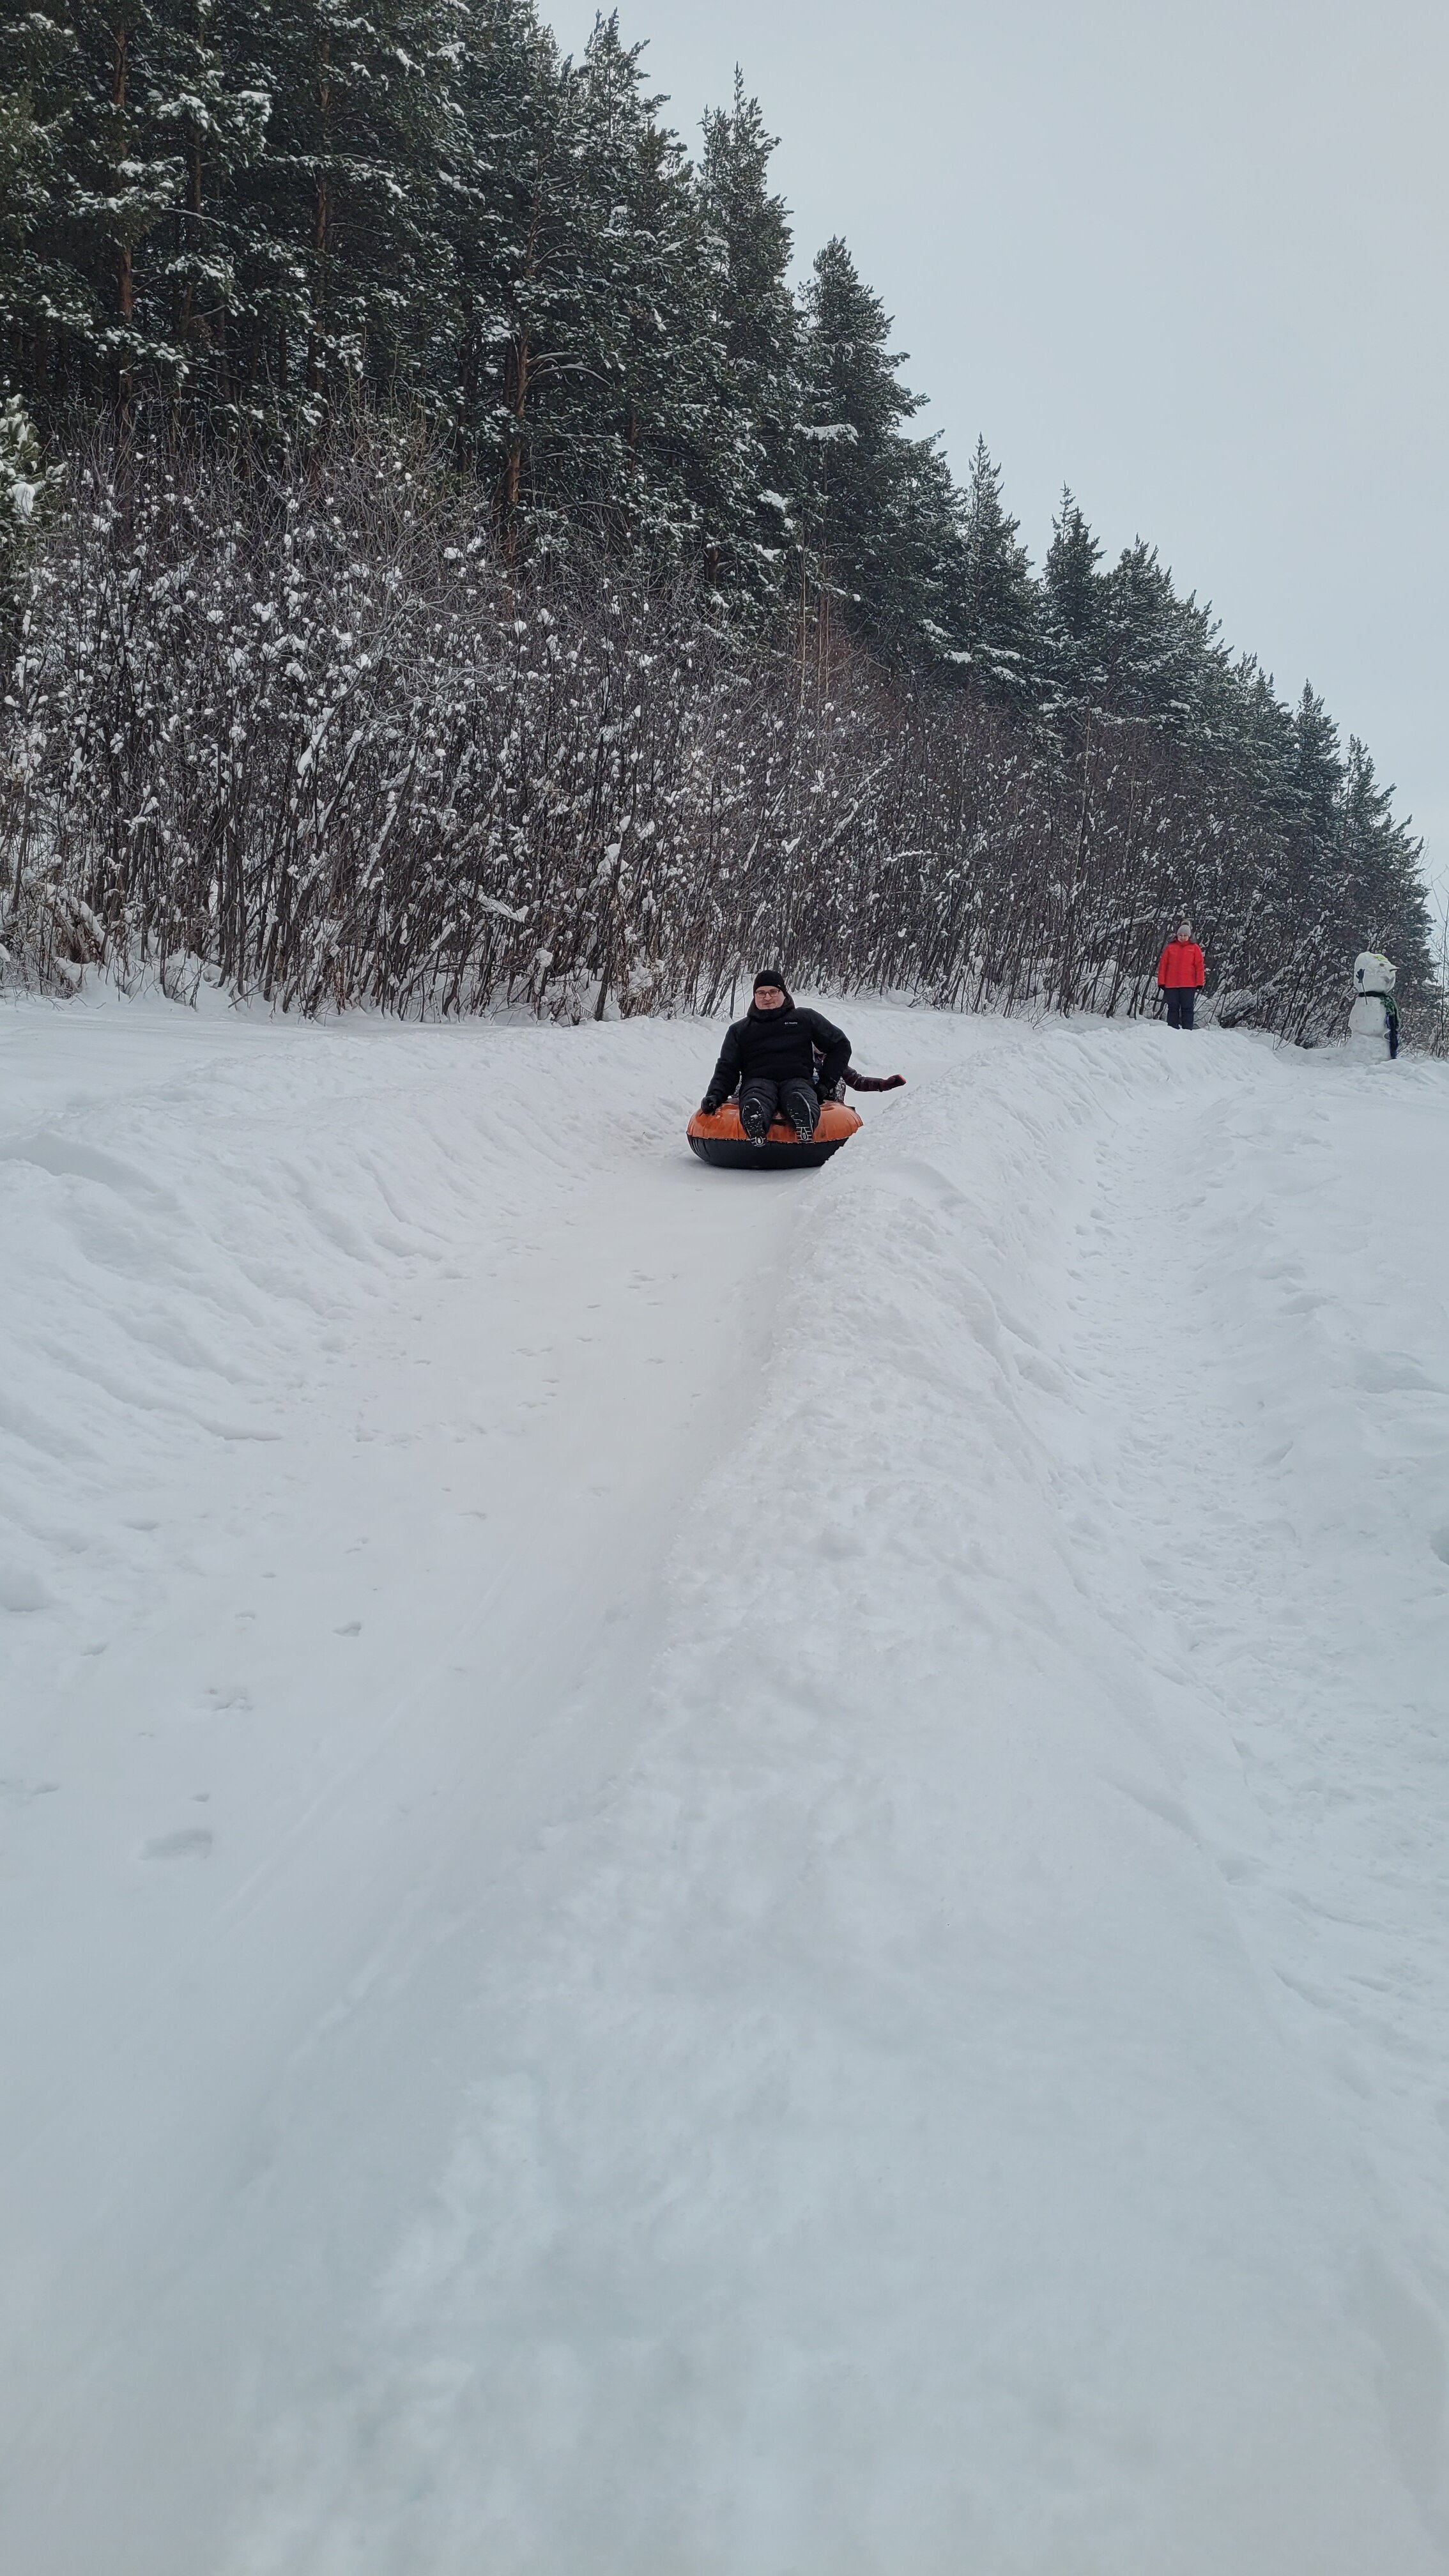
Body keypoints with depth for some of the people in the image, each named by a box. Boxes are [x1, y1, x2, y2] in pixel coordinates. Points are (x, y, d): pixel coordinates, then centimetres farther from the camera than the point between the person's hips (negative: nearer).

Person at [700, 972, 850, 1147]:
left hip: (797, 1080, 0)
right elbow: (727, 1069, 20)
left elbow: (841, 1046, 23)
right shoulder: (739, 1030, 25)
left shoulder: (805, 1019, 21)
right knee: (754, 1104, -42)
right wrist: (715, 1096, -2)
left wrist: (825, 1084, 9)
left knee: (799, 1099, -42)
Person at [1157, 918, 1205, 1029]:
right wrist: (1161, 983, 1)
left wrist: (1199, 984, -3)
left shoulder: (1194, 948, 5)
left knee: (1187, 1009, 1)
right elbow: (1163, 965, 7)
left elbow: (1199, 966, 3)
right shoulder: (1170, 947, 8)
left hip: (1189, 985, -1)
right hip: (1171, 985, 1)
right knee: (1173, 1008, 3)